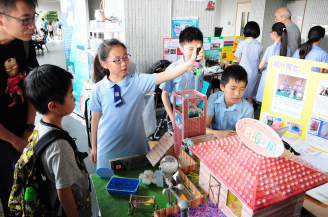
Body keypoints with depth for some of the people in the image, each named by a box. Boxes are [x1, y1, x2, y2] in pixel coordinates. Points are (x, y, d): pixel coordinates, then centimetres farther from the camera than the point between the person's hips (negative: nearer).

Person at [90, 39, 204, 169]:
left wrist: (190, 63, -35)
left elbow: (165, 75, -21)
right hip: (108, 147, 0)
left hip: (135, 145, 1)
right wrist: (94, 147, 11)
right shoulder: (99, 88, -7)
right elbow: (96, 118, 3)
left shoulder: (138, 81, -8)